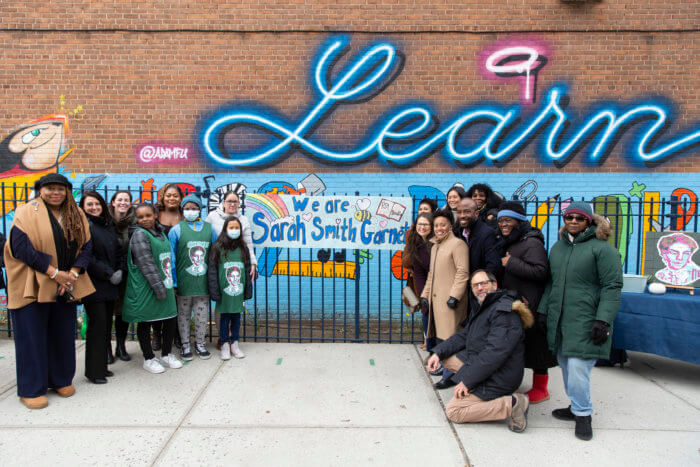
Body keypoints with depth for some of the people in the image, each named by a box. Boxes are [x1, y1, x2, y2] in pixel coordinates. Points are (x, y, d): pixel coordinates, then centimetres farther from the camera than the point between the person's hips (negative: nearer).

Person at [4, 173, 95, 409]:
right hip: (32, 286, -4)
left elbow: (86, 247, 4)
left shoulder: (77, 216, 8)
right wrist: (54, 273, -18)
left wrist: (72, 274, -11)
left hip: (65, 287, 4)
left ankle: (61, 379, 26)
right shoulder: (26, 213, -6)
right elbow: (21, 247, -15)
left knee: (63, 334, 10)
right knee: (33, 337, 1)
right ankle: (31, 389, 13)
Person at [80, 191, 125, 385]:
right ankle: (94, 371, 6)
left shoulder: (108, 226, 16)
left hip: (110, 285, 7)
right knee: (97, 326, -4)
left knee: (106, 325, 11)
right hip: (93, 285, -7)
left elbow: (118, 250, 19)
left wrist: (120, 270, 2)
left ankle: (102, 366, 21)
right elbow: (85, 256, -14)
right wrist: (109, 274, -14)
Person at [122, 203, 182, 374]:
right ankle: (149, 359, 20)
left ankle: (166, 355, 27)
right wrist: (158, 287, -19)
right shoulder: (139, 234, -12)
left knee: (171, 320, 10)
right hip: (145, 289, -7)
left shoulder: (160, 232, 12)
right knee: (145, 323, 6)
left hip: (164, 285, 7)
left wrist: (169, 284, 15)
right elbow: (147, 264, -17)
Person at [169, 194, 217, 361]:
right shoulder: (176, 230, -1)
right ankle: (185, 344, 25)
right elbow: (171, 258, -3)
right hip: (183, 282, -2)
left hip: (203, 282, 2)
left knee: (202, 315, 10)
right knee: (184, 315, 9)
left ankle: (200, 343, 27)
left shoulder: (209, 228, 6)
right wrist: (173, 283, -7)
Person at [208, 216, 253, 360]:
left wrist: (248, 290, 5)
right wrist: (215, 291, -10)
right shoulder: (217, 248, -4)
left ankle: (235, 344, 24)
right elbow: (212, 271, -5)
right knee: (224, 317, 7)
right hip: (224, 291, -2)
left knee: (236, 317, 11)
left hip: (239, 291, 3)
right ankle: (225, 345, 20)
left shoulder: (243, 248, 5)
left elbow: (248, 270, 8)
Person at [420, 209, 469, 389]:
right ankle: (445, 368, 26)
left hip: (449, 300, -9)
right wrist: (425, 295, 20)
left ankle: (450, 376, 0)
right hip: (435, 299, 9)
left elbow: (462, 272, -15)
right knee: (439, 337, 13)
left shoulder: (457, 244, -7)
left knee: (449, 338, -7)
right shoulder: (435, 247, 20)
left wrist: (454, 296, -19)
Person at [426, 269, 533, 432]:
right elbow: (464, 336, 18)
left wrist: (467, 381, -24)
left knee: (453, 412, -12)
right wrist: (438, 352, 4)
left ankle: (511, 404, -11)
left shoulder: (504, 312, -20)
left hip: (498, 375, -10)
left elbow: (496, 352, -28)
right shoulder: (480, 307, 13)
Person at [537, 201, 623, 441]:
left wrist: (603, 320, -16)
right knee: (566, 365, 12)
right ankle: (576, 406, 29)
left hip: (585, 320, -7)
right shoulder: (558, 246, 16)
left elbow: (612, 287, -10)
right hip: (559, 320, 7)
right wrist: (543, 310, 16)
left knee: (577, 366, -8)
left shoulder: (602, 248, -6)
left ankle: (583, 415, 11)